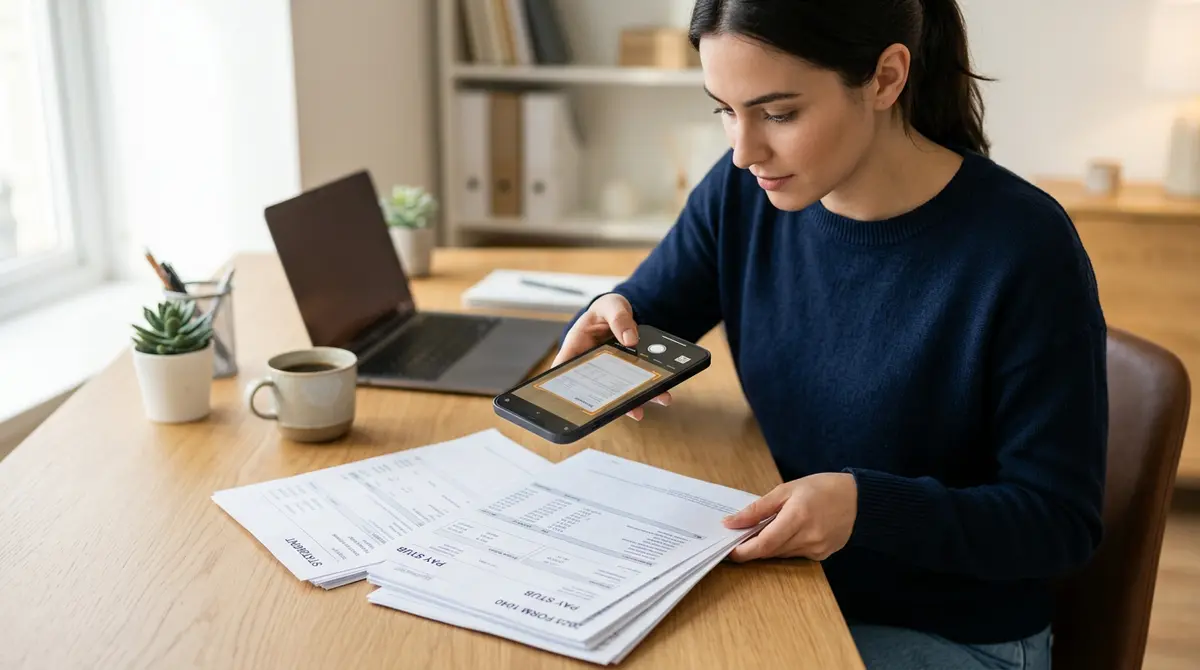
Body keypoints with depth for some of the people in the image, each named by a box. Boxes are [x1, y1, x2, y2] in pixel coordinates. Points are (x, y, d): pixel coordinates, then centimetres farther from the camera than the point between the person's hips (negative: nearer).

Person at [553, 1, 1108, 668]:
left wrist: (867, 505, -31)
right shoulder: (746, 190, -8)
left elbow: (1063, 522, -16)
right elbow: (645, 312, 7)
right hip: (787, 587, 5)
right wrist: (609, 319, -17)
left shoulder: (1023, 247, -22)